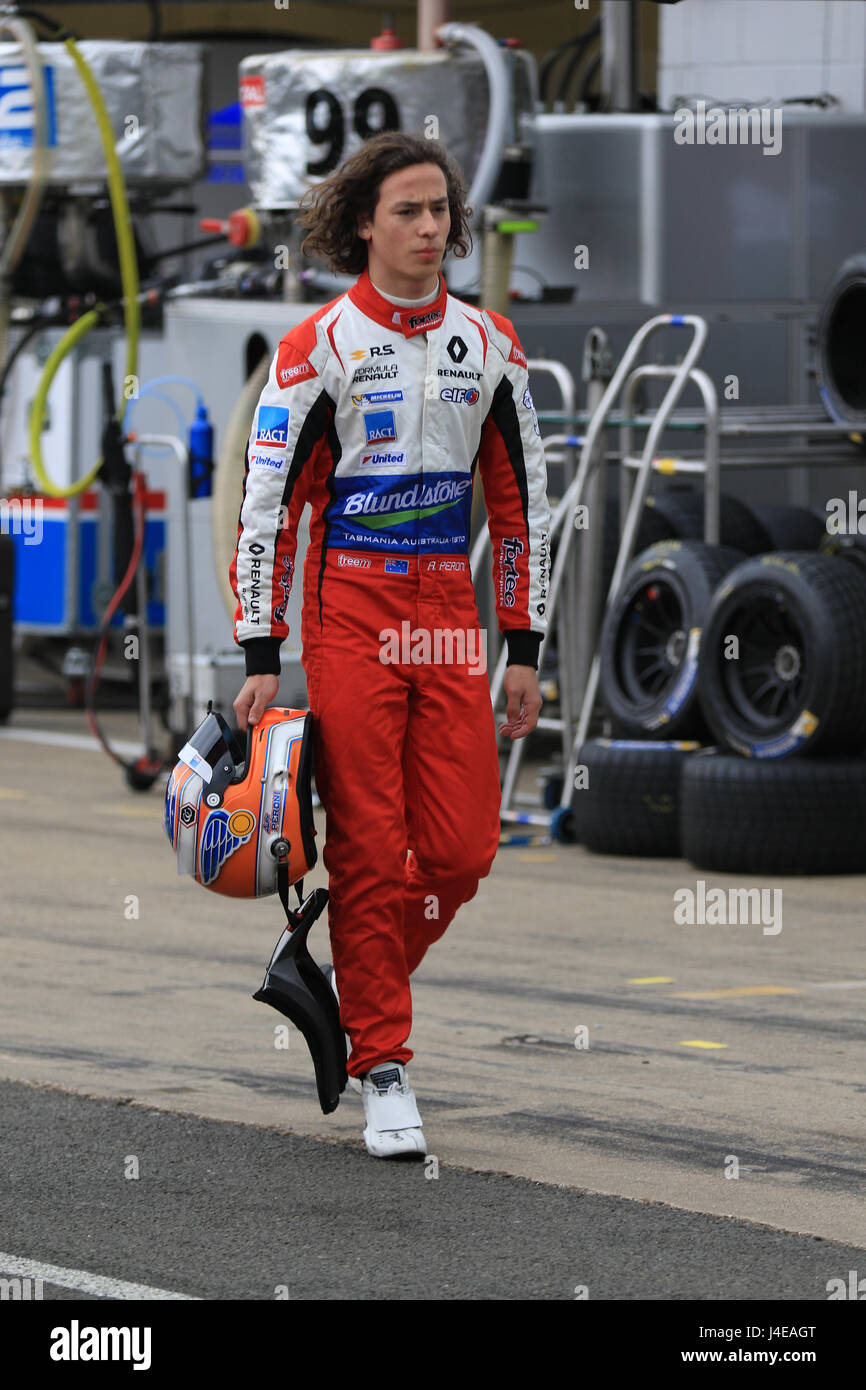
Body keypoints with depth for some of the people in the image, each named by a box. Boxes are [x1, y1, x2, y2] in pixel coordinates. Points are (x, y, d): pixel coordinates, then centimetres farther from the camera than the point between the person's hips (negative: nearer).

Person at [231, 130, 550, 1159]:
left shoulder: (488, 343, 8)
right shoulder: (318, 346, -5)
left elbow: (520, 498, 14)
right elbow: (266, 503, -4)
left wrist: (524, 647, 10)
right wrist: (261, 657, -8)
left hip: (450, 622, 4)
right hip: (350, 618, -4)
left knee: (462, 851, -1)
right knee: (370, 848, -4)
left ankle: (353, 982, 25)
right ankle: (382, 1072, 3)